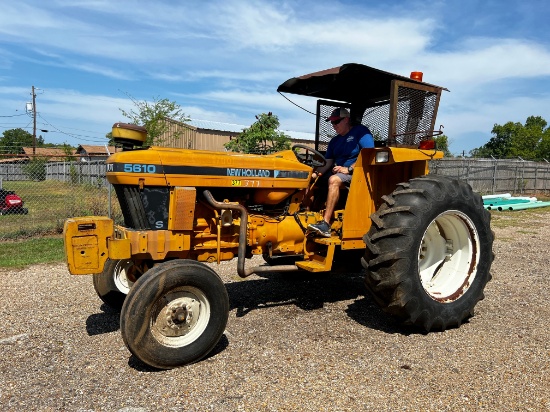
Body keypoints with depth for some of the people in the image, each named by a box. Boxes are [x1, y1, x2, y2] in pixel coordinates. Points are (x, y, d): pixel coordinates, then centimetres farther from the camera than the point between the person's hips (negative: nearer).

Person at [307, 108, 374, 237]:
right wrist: (317, 173, -12)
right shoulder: (334, 141, 19)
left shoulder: (361, 131, -1)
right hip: (337, 172, 8)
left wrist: (349, 169, -21)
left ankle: (325, 224, -40)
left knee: (334, 180, -37)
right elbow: (328, 163, 9)